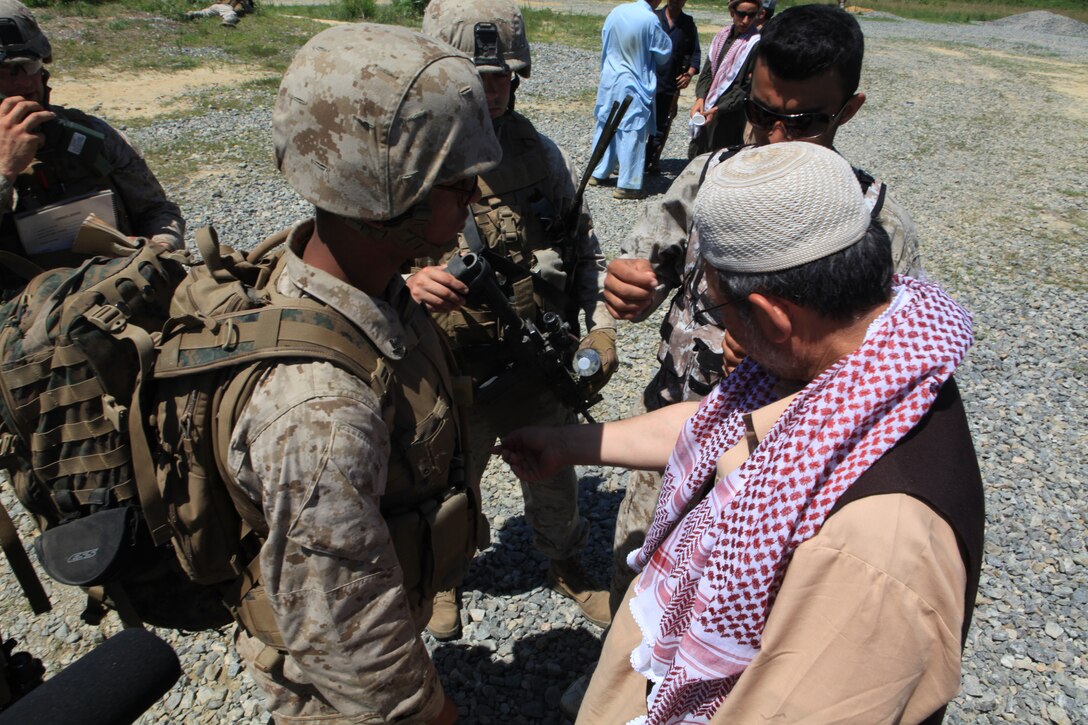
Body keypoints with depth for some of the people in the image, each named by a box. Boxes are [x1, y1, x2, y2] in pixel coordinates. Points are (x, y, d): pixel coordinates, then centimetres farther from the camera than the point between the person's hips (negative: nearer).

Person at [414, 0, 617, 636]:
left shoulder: (541, 154, -4)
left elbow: (585, 249, 5)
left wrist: (602, 330, -5)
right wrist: (408, 284, -37)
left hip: (541, 368, 3)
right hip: (452, 380, -2)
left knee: (555, 478, 24)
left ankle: (567, 565, 55)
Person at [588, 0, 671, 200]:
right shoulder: (650, 20, -17)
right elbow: (664, 54, -5)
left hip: (609, 80, 6)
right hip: (634, 86, -6)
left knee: (605, 125, 17)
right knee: (632, 132, 0)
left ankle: (598, 173, 27)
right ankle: (627, 185, 3)